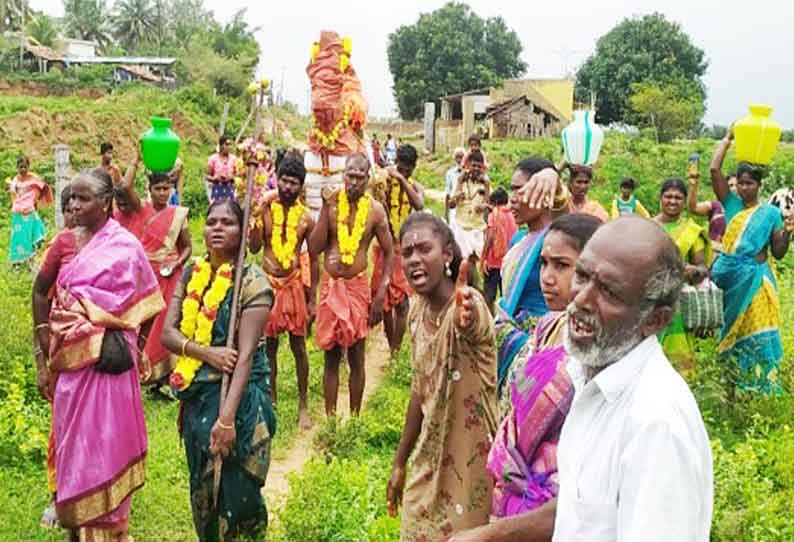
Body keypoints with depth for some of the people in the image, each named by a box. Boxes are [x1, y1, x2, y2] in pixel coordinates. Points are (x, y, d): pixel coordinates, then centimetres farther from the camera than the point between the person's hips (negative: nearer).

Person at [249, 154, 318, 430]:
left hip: (294, 285, 0)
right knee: (268, 346, 9)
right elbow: (254, 247, -11)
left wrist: (312, 299, 3)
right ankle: (271, 399, 25)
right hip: (268, 283, 0)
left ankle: (303, 406, 16)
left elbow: (314, 260, 4)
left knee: (298, 347, 4)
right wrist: (254, 217, -19)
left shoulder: (306, 218, -1)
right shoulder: (265, 210, -2)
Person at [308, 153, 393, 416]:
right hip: (330, 285, 1)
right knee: (331, 356, 8)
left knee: (356, 356, 6)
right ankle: (330, 416, 16)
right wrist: (326, 209, -15)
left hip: (358, 286, -1)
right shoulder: (330, 202, -3)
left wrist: (380, 294, -4)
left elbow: (389, 253, 3)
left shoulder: (375, 210, -4)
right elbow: (314, 249, -9)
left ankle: (355, 416, 17)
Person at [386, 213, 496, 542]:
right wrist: (400, 462, 14)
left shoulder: (468, 304, -21)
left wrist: (464, 320, -71)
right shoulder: (417, 311, 0)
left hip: (468, 462, -6)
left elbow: (470, 324, -48)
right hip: (428, 459, 7)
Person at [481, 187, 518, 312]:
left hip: (494, 261, -5)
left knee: (489, 296, 0)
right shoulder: (512, 215, 7)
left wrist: (483, 259, -10)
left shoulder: (494, 214, -6)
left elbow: (490, 238, -12)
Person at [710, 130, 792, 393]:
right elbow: (714, 169, -6)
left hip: (755, 278, -2)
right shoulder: (731, 203, 4)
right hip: (727, 276, 2)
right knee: (730, 330, 11)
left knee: (755, 333, 1)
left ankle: (758, 382, 10)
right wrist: (727, 139, 1)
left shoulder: (770, 212, 0)